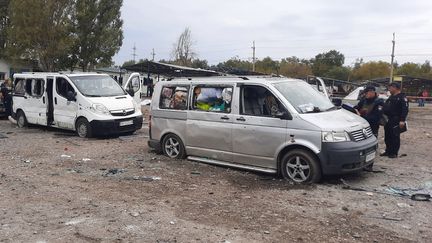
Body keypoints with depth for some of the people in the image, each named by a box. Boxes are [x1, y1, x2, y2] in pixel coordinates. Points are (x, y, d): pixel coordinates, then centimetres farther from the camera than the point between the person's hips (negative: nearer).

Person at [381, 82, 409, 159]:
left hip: (396, 121, -9)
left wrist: (402, 120, -24)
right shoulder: (391, 97, 20)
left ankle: (394, 153, 2)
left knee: (395, 137, -4)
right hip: (388, 121, 9)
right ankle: (388, 151, 23)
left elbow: (405, 110, -17)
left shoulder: (402, 98, -9)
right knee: (387, 137, 13)